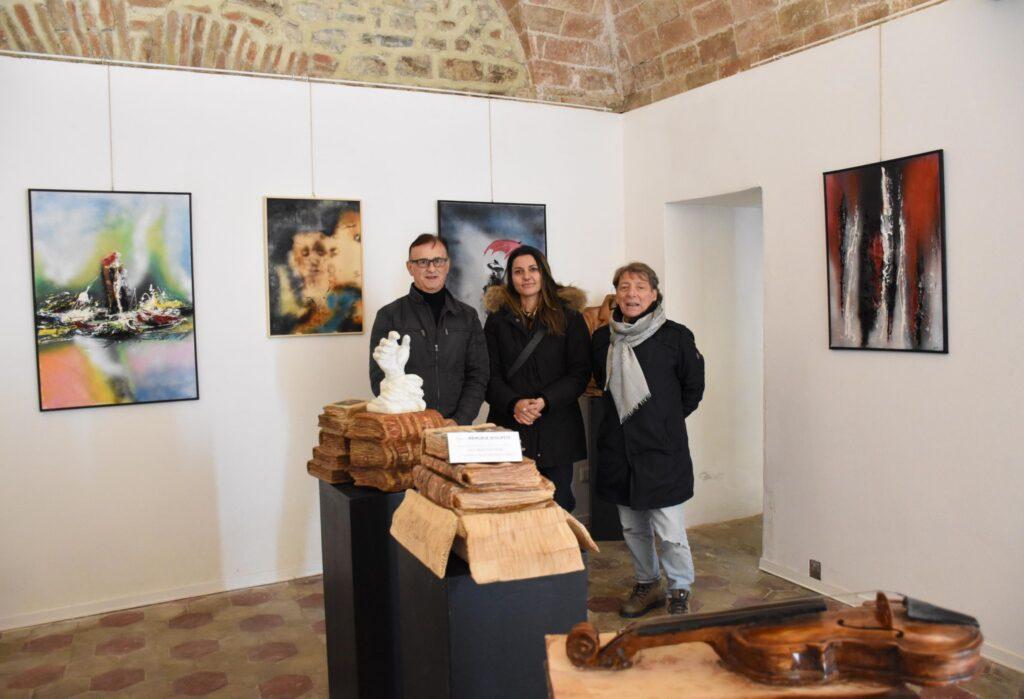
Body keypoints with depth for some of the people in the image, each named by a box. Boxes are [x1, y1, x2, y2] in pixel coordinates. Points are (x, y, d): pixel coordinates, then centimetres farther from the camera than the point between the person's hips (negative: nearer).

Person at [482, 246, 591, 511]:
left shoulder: (569, 317, 5)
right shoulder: (498, 318, 9)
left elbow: (580, 372, 0)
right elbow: (490, 374, 3)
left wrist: (544, 401, -14)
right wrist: (514, 404, -15)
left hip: (556, 429, 0)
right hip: (509, 427, 1)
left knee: (558, 504, 3)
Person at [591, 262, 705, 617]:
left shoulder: (675, 336, -8)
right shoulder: (603, 338, 5)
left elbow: (693, 387, 4)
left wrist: (665, 419, 8)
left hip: (662, 450, -4)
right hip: (617, 449, 5)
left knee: (669, 530, -2)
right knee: (632, 527, 16)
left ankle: (680, 590, 20)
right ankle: (647, 584, 35)